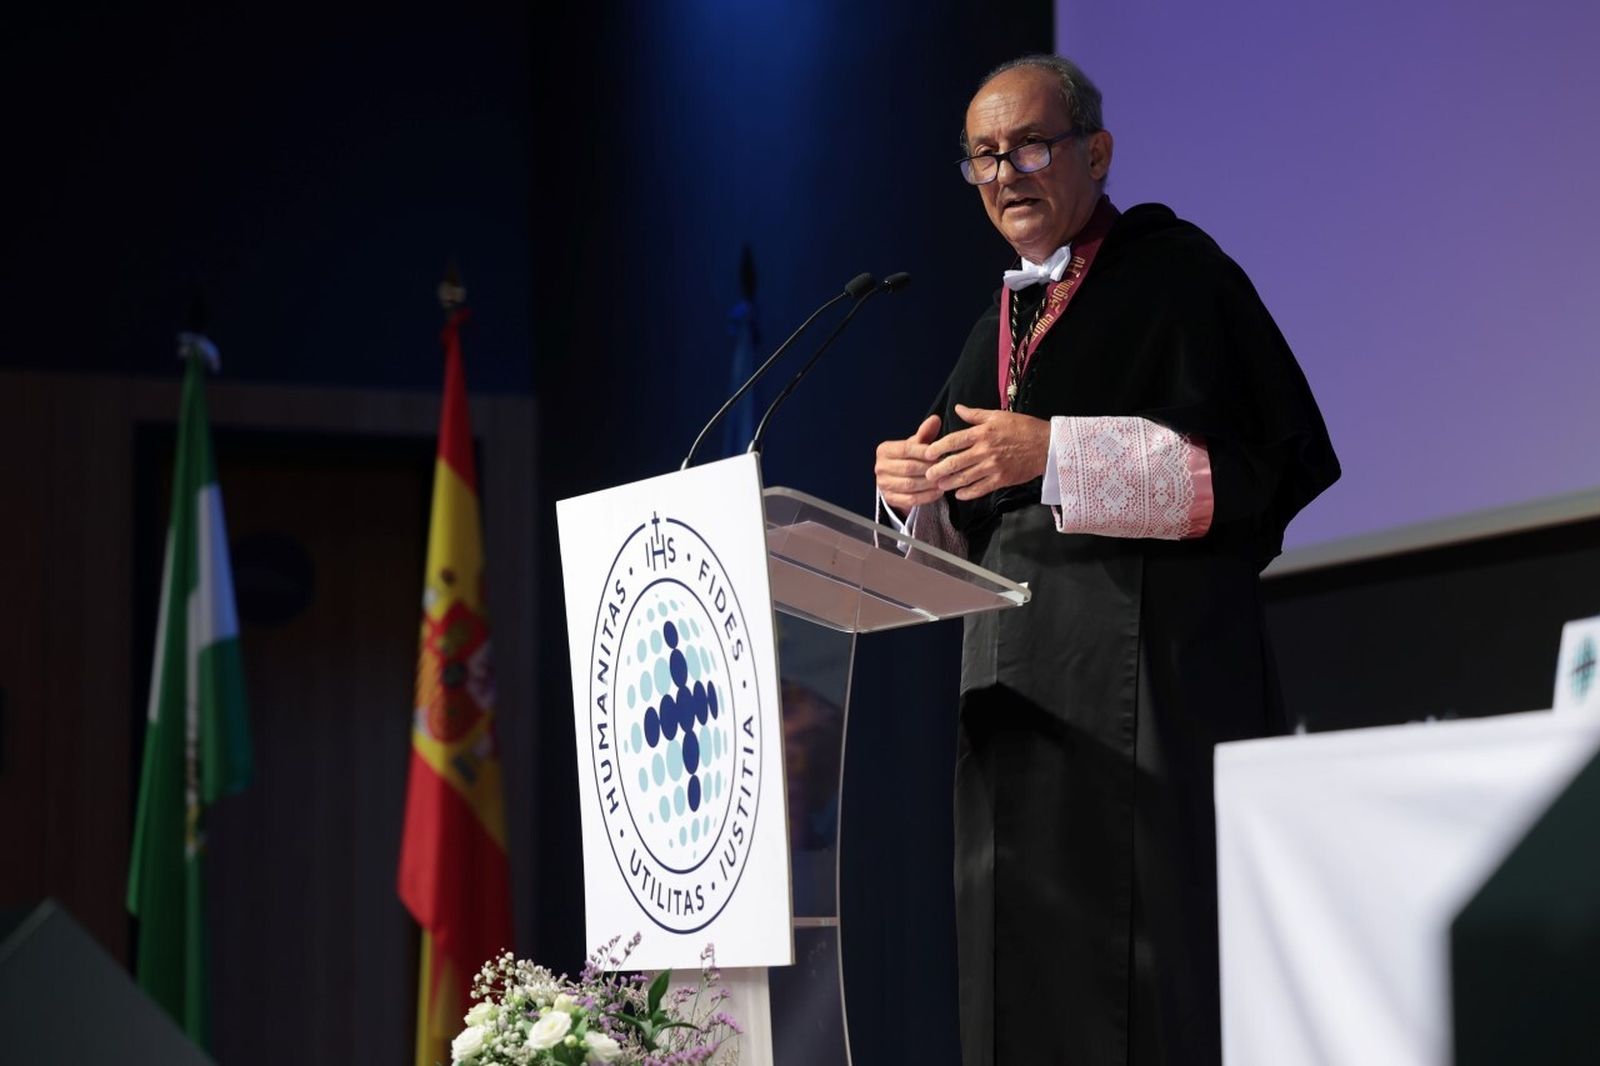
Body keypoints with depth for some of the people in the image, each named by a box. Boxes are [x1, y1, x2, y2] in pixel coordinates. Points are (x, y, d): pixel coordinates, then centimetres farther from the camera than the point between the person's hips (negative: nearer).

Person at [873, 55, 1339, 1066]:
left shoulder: (1175, 270, 0)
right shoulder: (999, 327, 21)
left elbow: (1267, 456, -12)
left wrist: (1057, 455, -18)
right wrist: (919, 495, 0)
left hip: (1151, 669, -7)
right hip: (1017, 683, 7)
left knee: (1157, 968, -10)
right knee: (1028, 980, 3)